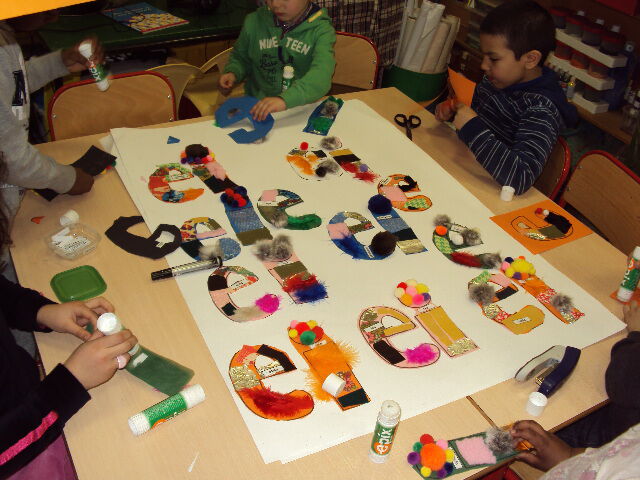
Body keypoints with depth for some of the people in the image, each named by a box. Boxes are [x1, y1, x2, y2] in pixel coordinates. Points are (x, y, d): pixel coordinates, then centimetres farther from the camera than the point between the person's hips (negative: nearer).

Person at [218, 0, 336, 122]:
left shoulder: (321, 30, -12)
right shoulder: (254, 22, 0)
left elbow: (322, 75, -30)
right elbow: (240, 59, 18)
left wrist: (285, 99, -46)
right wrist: (232, 73, -6)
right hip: (257, 108, 4)